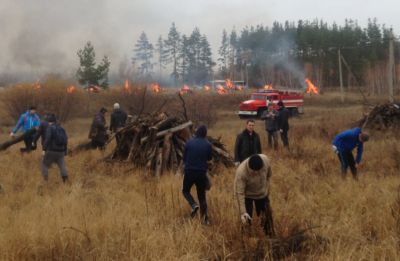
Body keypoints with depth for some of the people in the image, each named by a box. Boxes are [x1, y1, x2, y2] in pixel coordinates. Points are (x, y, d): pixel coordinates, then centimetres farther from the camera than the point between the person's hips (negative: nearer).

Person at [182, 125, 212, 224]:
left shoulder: (189, 143, -6)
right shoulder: (207, 145, -5)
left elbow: (184, 158, 1)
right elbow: (209, 158, 9)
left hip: (189, 172, -1)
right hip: (202, 173, 1)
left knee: (185, 191, 20)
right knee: (202, 195, 12)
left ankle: (194, 205, -7)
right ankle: (204, 218, 6)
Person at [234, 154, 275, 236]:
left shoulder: (265, 160, -29)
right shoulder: (241, 172, -39)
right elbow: (239, 193, -33)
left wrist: (266, 187, 8)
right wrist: (243, 212, -36)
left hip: (262, 194, 4)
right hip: (247, 195, -3)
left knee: (266, 217, 15)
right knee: (246, 220, 0)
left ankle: (270, 237, 36)